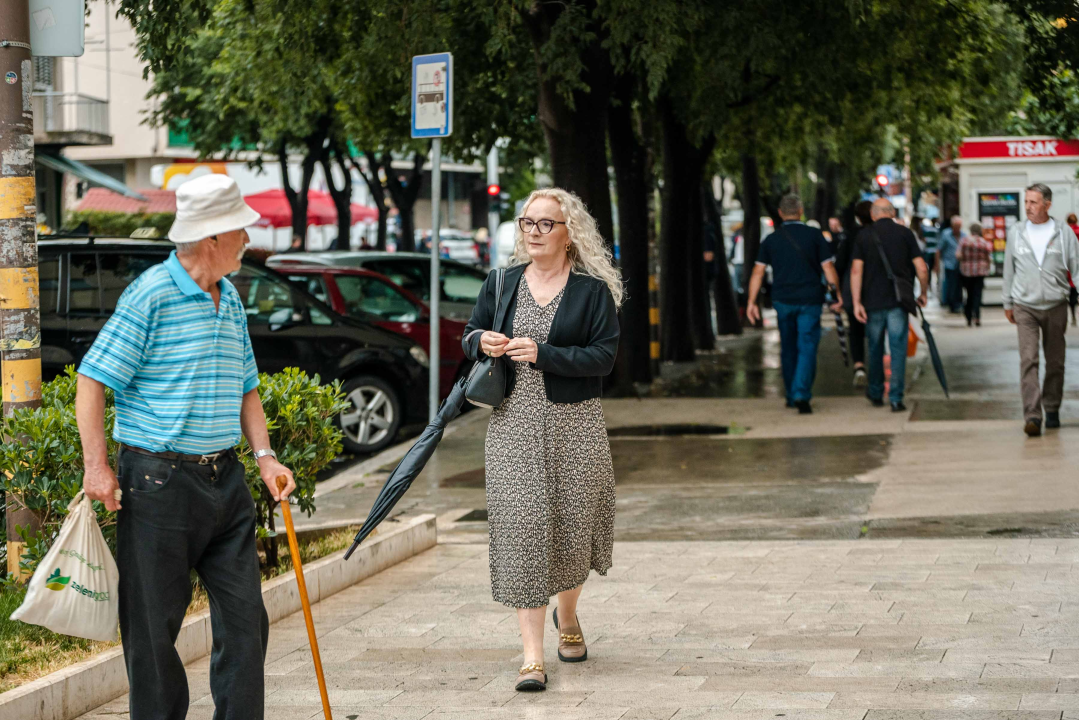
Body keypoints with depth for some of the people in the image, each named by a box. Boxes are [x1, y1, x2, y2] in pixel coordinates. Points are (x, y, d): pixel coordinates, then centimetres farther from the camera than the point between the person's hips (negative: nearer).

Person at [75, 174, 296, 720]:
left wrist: (264, 456, 10)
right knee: (154, 626, 1)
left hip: (225, 480, 7)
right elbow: (92, 381, -11)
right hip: (159, 481, -7)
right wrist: (97, 466, -16)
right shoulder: (151, 295, -11)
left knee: (245, 617, 6)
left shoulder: (230, 299, 13)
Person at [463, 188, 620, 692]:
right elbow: (471, 335, 18)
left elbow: (604, 356, -9)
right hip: (513, 423, 1)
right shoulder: (502, 282, 8)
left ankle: (567, 616, 39)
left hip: (575, 423, -1)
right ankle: (532, 654, -5)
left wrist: (542, 354, -19)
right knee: (520, 524, -7)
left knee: (572, 522, 7)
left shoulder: (593, 289, -1)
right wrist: (482, 341, -6)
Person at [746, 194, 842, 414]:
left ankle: (791, 396, 22)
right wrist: (838, 295, 5)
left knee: (788, 348, 15)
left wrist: (751, 301, 3)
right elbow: (828, 268, -4)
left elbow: (758, 272, 1)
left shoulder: (771, 240, 5)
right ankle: (802, 395, -19)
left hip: (783, 301, 2)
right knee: (807, 348, -4)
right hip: (810, 300, -2)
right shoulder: (814, 235, -1)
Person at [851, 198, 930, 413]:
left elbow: (856, 270, -5)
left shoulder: (864, 235, 2)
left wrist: (857, 302, -5)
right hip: (899, 301, -1)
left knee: (875, 349, 15)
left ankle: (875, 393, 27)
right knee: (898, 350, 0)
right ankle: (896, 398, -7)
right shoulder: (905, 233, 1)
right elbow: (921, 268, -2)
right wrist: (923, 293, 12)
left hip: (873, 301, 1)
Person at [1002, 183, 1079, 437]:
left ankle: (1052, 409, 26)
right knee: (1028, 360, -14)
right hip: (1025, 307, 0)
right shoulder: (1016, 233, 5)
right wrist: (1008, 302, 16)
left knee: (1055, 362, 9)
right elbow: (1009, 270, 14)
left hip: (1056, 306, 0)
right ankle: (1032, 416, -20)